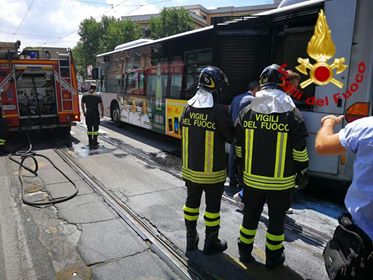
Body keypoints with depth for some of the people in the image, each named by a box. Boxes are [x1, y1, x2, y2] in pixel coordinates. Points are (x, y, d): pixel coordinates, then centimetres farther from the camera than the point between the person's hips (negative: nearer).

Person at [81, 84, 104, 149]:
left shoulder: (85, 96, 5)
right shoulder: (98, 96, -6)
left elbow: (82, 105, 14)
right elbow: (101, 106, -7)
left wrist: (84, 112, 26)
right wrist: (102, 113, 6)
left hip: (88, 114, 3)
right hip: (95, 114, -3)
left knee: (89, 128, 11)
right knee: (95, 128, 1)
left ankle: (90, 143, 14)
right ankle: (94, 144, 0)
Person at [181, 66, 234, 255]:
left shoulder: (188, 108, -2)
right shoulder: (219, 111, -19)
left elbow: (183, 135, 6)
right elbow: (231, 137, -11)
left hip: (190, 169, 5)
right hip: (213, 171, -5)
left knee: (192, 202, 19)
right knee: (212, 206, 11)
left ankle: (191, 240, 34)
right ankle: (211, 243, 27)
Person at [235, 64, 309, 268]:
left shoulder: (247, 112, -4)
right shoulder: (292, 114, -10)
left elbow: (239, 149, 2)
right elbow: (299, 152, -7)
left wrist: (244, 168, 16)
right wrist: (303, 171, 9)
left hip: (252, 179, 2)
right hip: (281, 181, -2)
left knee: (250, 216, 17)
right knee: (276, 219, 15)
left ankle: (245, 252, 33)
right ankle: (273, 257, 30)